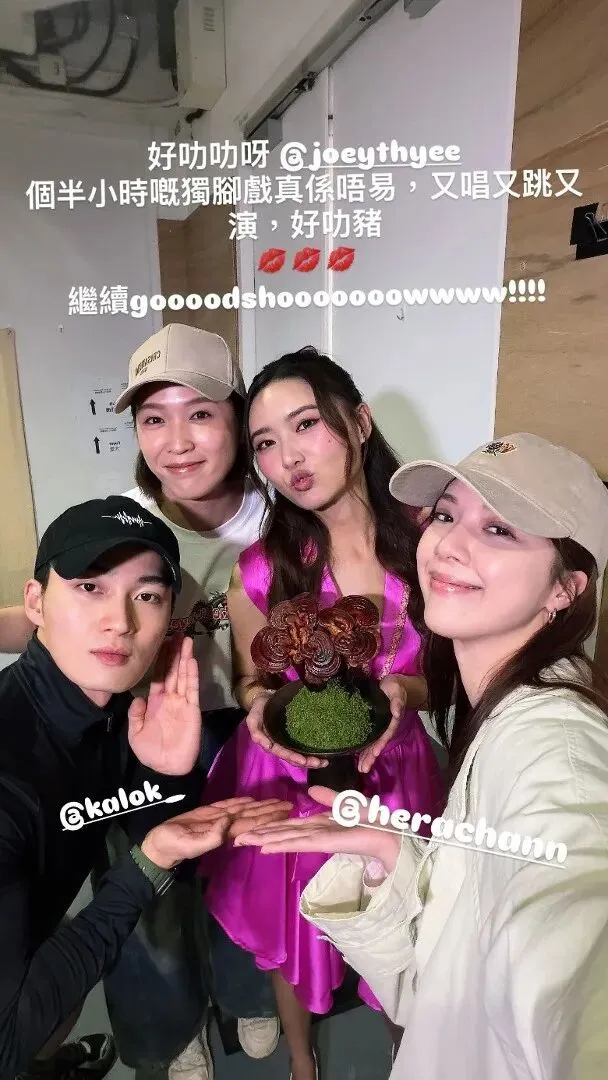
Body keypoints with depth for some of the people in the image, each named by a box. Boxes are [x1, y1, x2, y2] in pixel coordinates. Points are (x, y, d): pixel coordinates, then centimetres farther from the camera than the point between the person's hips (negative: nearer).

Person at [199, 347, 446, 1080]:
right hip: (287, 776, 0)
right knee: (290, 930, 23)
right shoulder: (260, 569, -16)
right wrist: (262, 706, -21)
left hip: (393, 771, 1)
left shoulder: (424, 542, -16)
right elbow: (250, 680, 1)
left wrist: (403, 690, -24)